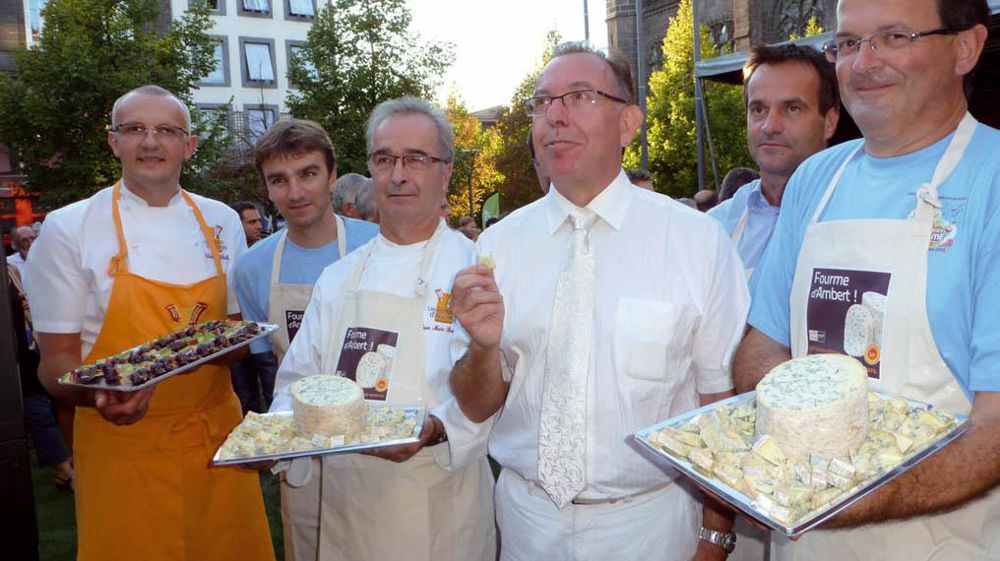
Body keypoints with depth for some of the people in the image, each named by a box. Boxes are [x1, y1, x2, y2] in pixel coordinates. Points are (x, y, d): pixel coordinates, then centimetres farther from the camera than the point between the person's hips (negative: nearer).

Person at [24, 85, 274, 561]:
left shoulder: (221, 222, 4)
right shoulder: (67, 230, -6)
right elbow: (55, 363, -4)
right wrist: (104, 392, -26)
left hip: (217, 439, 3)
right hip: (121, 444, -3)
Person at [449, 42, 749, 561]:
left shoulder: (698, 240, -12)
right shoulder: (498, 244, -4)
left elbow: (723, 400, -5)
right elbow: (477, 407, 0)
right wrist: (484, 344, -20)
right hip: (527, 519, 3)